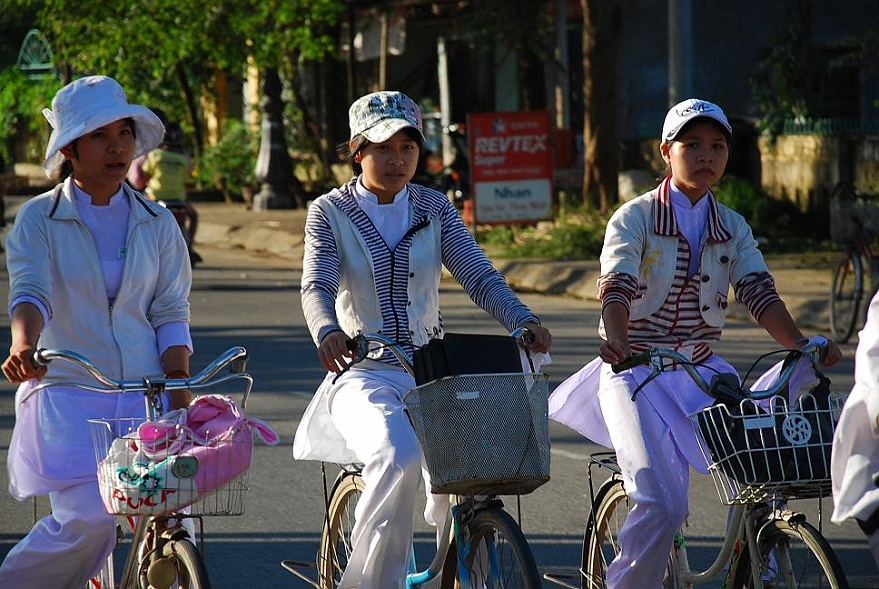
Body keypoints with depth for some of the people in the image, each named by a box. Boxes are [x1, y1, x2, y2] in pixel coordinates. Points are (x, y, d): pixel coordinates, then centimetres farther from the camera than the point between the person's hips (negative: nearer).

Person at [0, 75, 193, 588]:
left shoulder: (157, 223, 12)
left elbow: (171, 314, 8)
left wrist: (179, 390, -7)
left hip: (146, 394, 3)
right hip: (66, 391, -3)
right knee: (89, 517, -21)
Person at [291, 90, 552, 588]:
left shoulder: (434, 208, 9)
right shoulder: (330, 212, 2)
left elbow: (480, 276, -3)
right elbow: (317, 286, -14)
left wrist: (524, 322, -22)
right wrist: (329, 332, -37)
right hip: (364, 374, -3)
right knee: (397, 457, -33)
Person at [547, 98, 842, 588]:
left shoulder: (734, 229, 8)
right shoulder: (635, 219, -4)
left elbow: (759, 291, -5)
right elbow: (617, 286, -20)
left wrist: (801, 343, -24)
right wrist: (616, 340, -41)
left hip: (701, 371, 4)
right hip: (636, 371, -4)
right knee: (661, 505, -19)